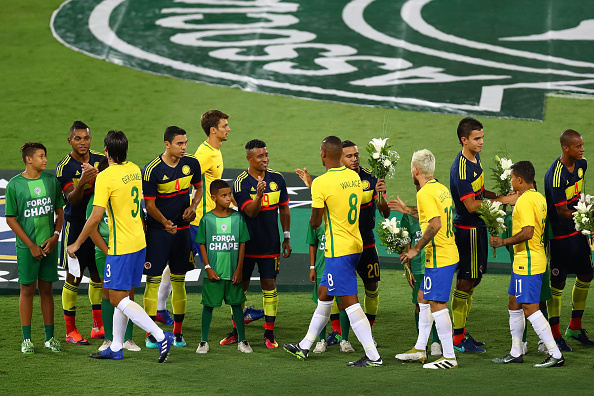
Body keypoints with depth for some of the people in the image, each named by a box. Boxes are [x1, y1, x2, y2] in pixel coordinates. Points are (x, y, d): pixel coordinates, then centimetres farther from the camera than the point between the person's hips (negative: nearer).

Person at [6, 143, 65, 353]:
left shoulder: (51, 180, 4)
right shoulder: (14, 185, -7)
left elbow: (59, 211, 12)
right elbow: (11, 219, -5)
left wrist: (55, 236, -4)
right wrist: (31, 245, -9)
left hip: (49, 245, 3)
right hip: (27, 247, -3)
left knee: (46, 289, 8)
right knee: (27, 289, 1)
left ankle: (49, 337, 15)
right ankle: (26, 339, 8)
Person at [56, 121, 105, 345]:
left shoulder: (101, 160, 3)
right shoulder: (64, 167, -10)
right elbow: (72, 199, -17)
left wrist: (97, 178, -22)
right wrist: (81, 183, -37)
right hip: (76, 225, -4)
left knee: (98, 275, 11)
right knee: (73, 277, -1)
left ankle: (98, 327, 20)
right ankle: (70, 331, 7)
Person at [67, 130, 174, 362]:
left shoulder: (105, 178, -17)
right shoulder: (134, 170, 7)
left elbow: (96, 216, -19)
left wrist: (77, 244, -8)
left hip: (121, 247, -8)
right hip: (139, 243, 8)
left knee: (118, 299, -5)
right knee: (123, 296, 14)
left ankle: (161, 336, -14)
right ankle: (116, 348, 19)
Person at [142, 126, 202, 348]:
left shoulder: (191, 163, 0)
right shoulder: (152, 170, -13)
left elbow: (198, 188, 15)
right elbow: (149, 204, -10)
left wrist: (193, 207, -4)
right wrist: (165, 222, -25)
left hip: (182, 228, 4)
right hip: (157, 230, -4)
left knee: (179, 280, 8)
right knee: (153, 279, -5)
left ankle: (178, 332, 16)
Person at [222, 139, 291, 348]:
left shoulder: (277, 179, 1)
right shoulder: (241, 182, -10)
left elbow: (284, 209, 11)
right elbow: (251, 212, -20)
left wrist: (287, 237, 9)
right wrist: (259, 195, -38)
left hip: (270, 244, 2)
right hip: (246, 244, -2)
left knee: (269, 285, 1)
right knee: (240, 285, 6)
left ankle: (269, 333, 8)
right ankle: (236, 331, 19)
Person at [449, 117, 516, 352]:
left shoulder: (475, 159, 8)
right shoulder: (461, 169, -22)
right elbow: (471, 205, -23)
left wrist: (500, 196, 6)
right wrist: (503, 200, -19)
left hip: (478, 227, 10)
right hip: (467, 229, -10)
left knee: (474, 279, 15)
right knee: (465, 282, -4)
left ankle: (461, 332, 24)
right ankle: (458, 339, 2)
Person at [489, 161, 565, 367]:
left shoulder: (525, 201, -18)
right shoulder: (539, 198, 11)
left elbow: (527, 233, -25)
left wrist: (504, 242, -16)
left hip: (527, 263, -10)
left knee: (530, 309, -9)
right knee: (514, 305, 17)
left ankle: (555, 355, -10)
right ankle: (516, 353, 24)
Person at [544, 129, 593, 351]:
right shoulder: (556, 175, -24)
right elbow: (562, 212, -22)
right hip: (560, 235, -8)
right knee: (557, 284, 0)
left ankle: (575, 328, 29)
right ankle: (555, 335, 10)